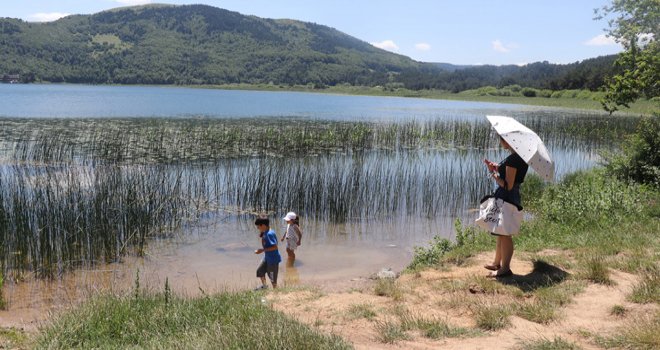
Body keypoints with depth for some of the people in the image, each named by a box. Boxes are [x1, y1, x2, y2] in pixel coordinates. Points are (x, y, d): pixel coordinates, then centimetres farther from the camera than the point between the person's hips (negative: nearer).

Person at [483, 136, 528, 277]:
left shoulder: (512, 159, -22)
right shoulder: (520, 157, 8)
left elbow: (508, 185, -23)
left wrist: (493, 173, -15)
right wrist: (498, 168, 6)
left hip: (506, 198, -10)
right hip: (510, 198, 10)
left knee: (504, 234, 0)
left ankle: (505, 268, 10)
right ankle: (497, 263, 32)